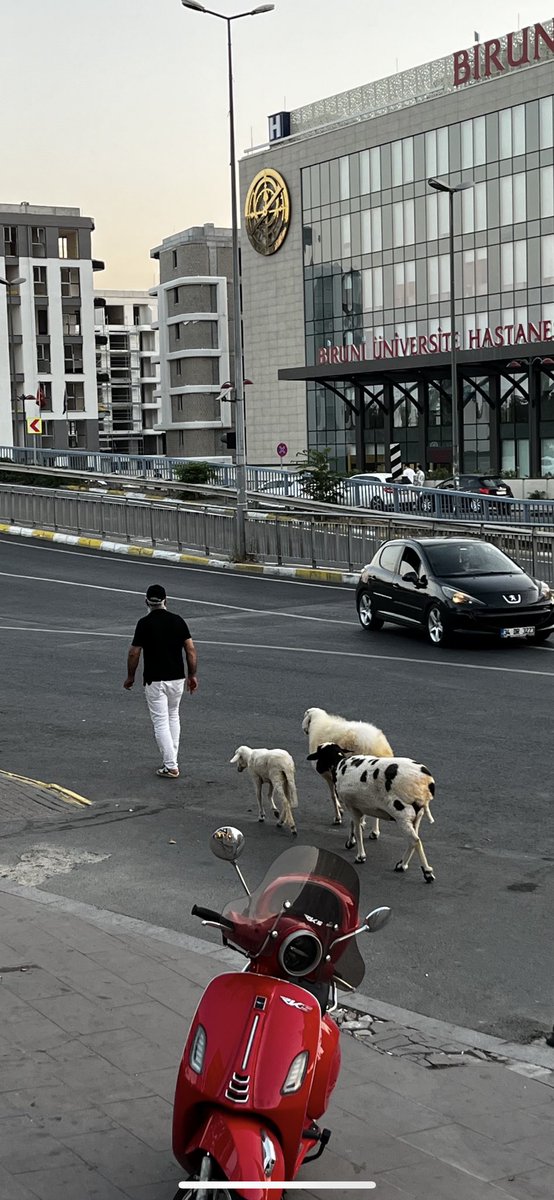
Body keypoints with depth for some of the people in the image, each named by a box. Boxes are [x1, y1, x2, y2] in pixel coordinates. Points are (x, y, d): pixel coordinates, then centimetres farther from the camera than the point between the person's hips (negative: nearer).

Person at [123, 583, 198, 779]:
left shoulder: (144, 623, -9)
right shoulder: (178, 620, 1)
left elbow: (134, 653, -7)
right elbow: (191, 649, -2)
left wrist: (130, 676, 7)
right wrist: (192, 675, 6)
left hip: (154, 680, -4)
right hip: (177, 678, 4)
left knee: (161, 722, -1)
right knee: (173, 717, 22)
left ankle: (170, 766, -4)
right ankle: (172, 760, 22)